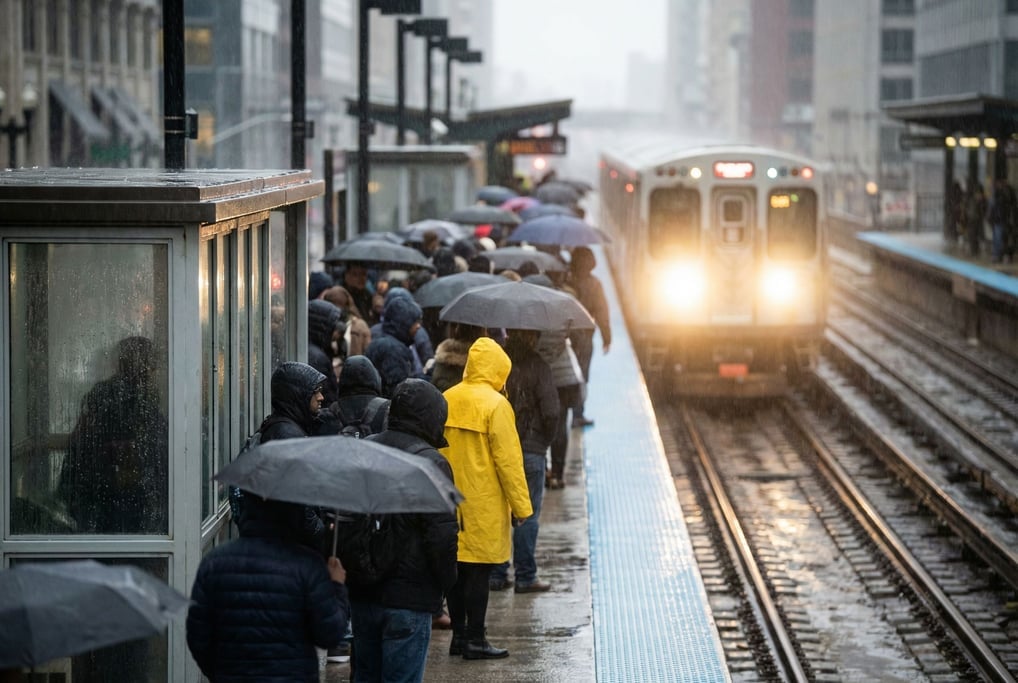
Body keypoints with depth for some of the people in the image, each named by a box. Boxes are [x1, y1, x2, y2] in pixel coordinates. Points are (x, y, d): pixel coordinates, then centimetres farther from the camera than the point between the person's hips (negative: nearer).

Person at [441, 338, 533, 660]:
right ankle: (474, 639, 2)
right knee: (479, 570, -1)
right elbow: (508, 460, -13)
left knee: (457, 568, 13)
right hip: (483, 505, -6)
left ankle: (459, 634, 20)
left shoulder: (446, 401, 6)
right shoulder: (495, 405, -13)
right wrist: (521, 505, -7)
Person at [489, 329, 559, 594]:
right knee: (528, 515, 4)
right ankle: (525, 577, 6)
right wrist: (545, 440, 3)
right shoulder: (536, 366, -10)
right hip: (530, 450, -4)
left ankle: (496, 574, 15)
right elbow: (550, 412, -14)